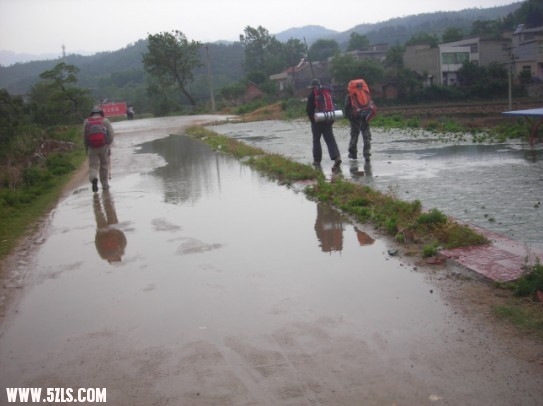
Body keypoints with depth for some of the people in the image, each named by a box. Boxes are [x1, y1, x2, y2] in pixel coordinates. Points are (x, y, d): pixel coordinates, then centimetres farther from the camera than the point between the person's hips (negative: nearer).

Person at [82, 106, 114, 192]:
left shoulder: (86, 121, 10)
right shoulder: (105, 120, 7)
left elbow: (84, 136, 5)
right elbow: (111, 134, -3)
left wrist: (87, 148, 12)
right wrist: (108, 144, 8)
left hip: (91, 147, 0)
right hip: (103, 146, 0)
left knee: (93, 166, 5)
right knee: (104, 165, 14)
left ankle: (94, 179, -25)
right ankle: (105, 184, 18)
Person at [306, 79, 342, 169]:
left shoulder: (312, 95, -8)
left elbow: (308, 109, -11)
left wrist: (312, 119, 0)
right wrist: (332, 119, 13)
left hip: (317, 121, -4)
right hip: (328, 120, 4)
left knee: (316, 140, 9)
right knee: (330, 140, 1)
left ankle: (317, 160, 13)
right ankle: (337, 157, -14)